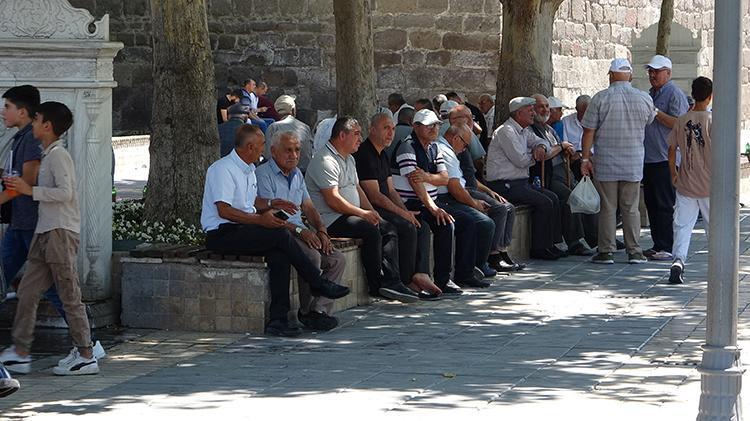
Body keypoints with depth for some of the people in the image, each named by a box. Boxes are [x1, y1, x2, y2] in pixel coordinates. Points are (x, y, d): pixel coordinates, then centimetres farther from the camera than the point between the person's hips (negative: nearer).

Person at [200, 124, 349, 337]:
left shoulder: (248, 169, 19)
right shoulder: (222, 169, -12)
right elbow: (224, 210, -20)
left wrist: (270, 205, 11)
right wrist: (260, 219, -22)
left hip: (243, 230, 9)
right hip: (222, 235, -9)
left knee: (279, 254, -21)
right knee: (281, 235, -22)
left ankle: (278, 319, -26)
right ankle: (318, 284, -6)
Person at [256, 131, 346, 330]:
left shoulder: (297, 174, 22)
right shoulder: (263, 174, -6)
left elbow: (308, 208, 22)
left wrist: (321, 231, 3)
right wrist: (300, 231, -21)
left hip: (301, 233, 8)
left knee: (337, 259, -12)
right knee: (312, 256, -32)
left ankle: (319, 310, -18)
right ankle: (306, 312, -18)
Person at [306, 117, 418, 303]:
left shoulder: (349, 159, 20)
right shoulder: (326, 161, -14)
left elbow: (357, 189, 24)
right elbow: (333, 200, -21)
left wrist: (372, 213, 6)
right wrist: (363, 213, -16)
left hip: (350, 215, 11)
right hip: (330, 220, -10)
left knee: (389, 229, -3)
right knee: (371, 231, -27)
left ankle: (391, 282, -14)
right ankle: (377, 286, -18)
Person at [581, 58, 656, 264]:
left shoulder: (600, 98, -8)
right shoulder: (644, 99, 0)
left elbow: (589, 131, -8)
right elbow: (649, 121, 18)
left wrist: (585, 158, -1)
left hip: (606, 162, -2)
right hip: (633, 163, 2)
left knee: (607, 208, 4)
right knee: (631, 208, 8)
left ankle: (606, 251, 6)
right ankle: (634, 251, 8)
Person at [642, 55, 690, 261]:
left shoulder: (675, 94, -8)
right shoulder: (650, 94, 19)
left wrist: (656, 112, -19)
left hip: (666, 160, -9)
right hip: (648, 158, 9)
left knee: (665, 205, -8)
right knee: (651, 203, 11)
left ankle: (667, 248, -6)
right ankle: (657, 245, 18)